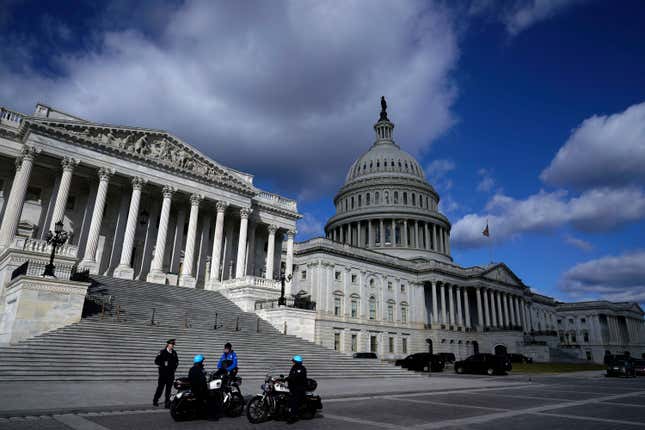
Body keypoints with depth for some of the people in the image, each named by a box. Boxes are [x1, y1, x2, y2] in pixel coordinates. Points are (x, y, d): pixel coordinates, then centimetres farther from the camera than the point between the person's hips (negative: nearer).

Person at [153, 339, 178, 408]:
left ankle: (167, 403, 10)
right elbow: (156, 361, -6)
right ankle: (155, 400, 26)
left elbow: (176, 361, 20)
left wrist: (175, 367, 5)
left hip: (171, 373, 3)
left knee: (169, 389, 4)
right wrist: (163, 364, -17)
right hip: (163, 373, -3)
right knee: (160, 387, 4)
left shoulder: (174, 353, 9)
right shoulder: (162, 352, -4)